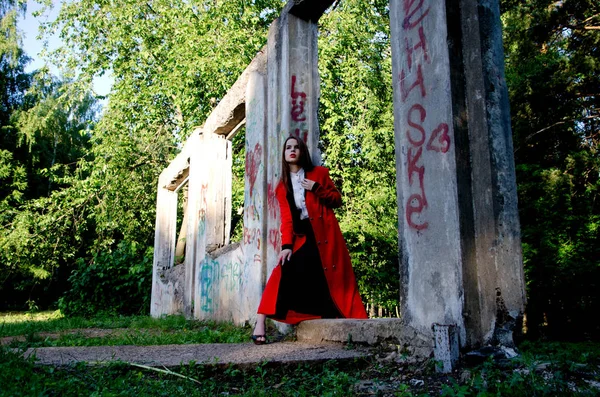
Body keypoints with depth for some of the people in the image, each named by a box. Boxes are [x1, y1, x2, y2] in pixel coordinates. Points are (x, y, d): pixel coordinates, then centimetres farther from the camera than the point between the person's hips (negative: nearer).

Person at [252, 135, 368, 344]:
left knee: (333, 279, -2)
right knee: (284, 274, -17)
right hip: (301, 236, 1)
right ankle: (260, 324, -20)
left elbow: (337, 200, 6)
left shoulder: (319, 173, 6)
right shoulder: (282, 187, 9)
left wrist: (317, 188, -10)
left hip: (324, 233, 0)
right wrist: (286, 245, -13)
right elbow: (286, 218, 0)